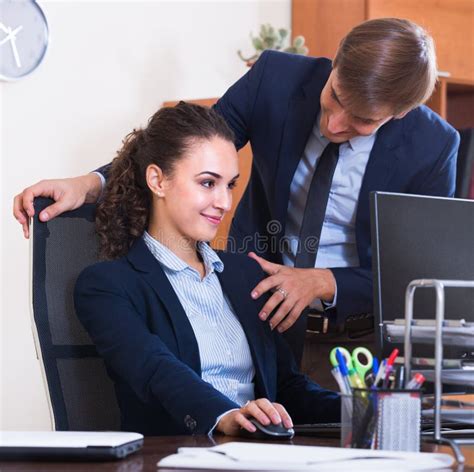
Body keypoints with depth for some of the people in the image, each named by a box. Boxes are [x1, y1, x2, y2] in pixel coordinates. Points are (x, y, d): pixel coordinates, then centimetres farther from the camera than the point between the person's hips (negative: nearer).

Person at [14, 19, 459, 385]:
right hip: (258, 307, 1)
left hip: (354, 334, -1)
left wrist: (323, 283, -22)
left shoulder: (433, 147, -14)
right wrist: (87, 185, -21)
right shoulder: (275, 78, -11)